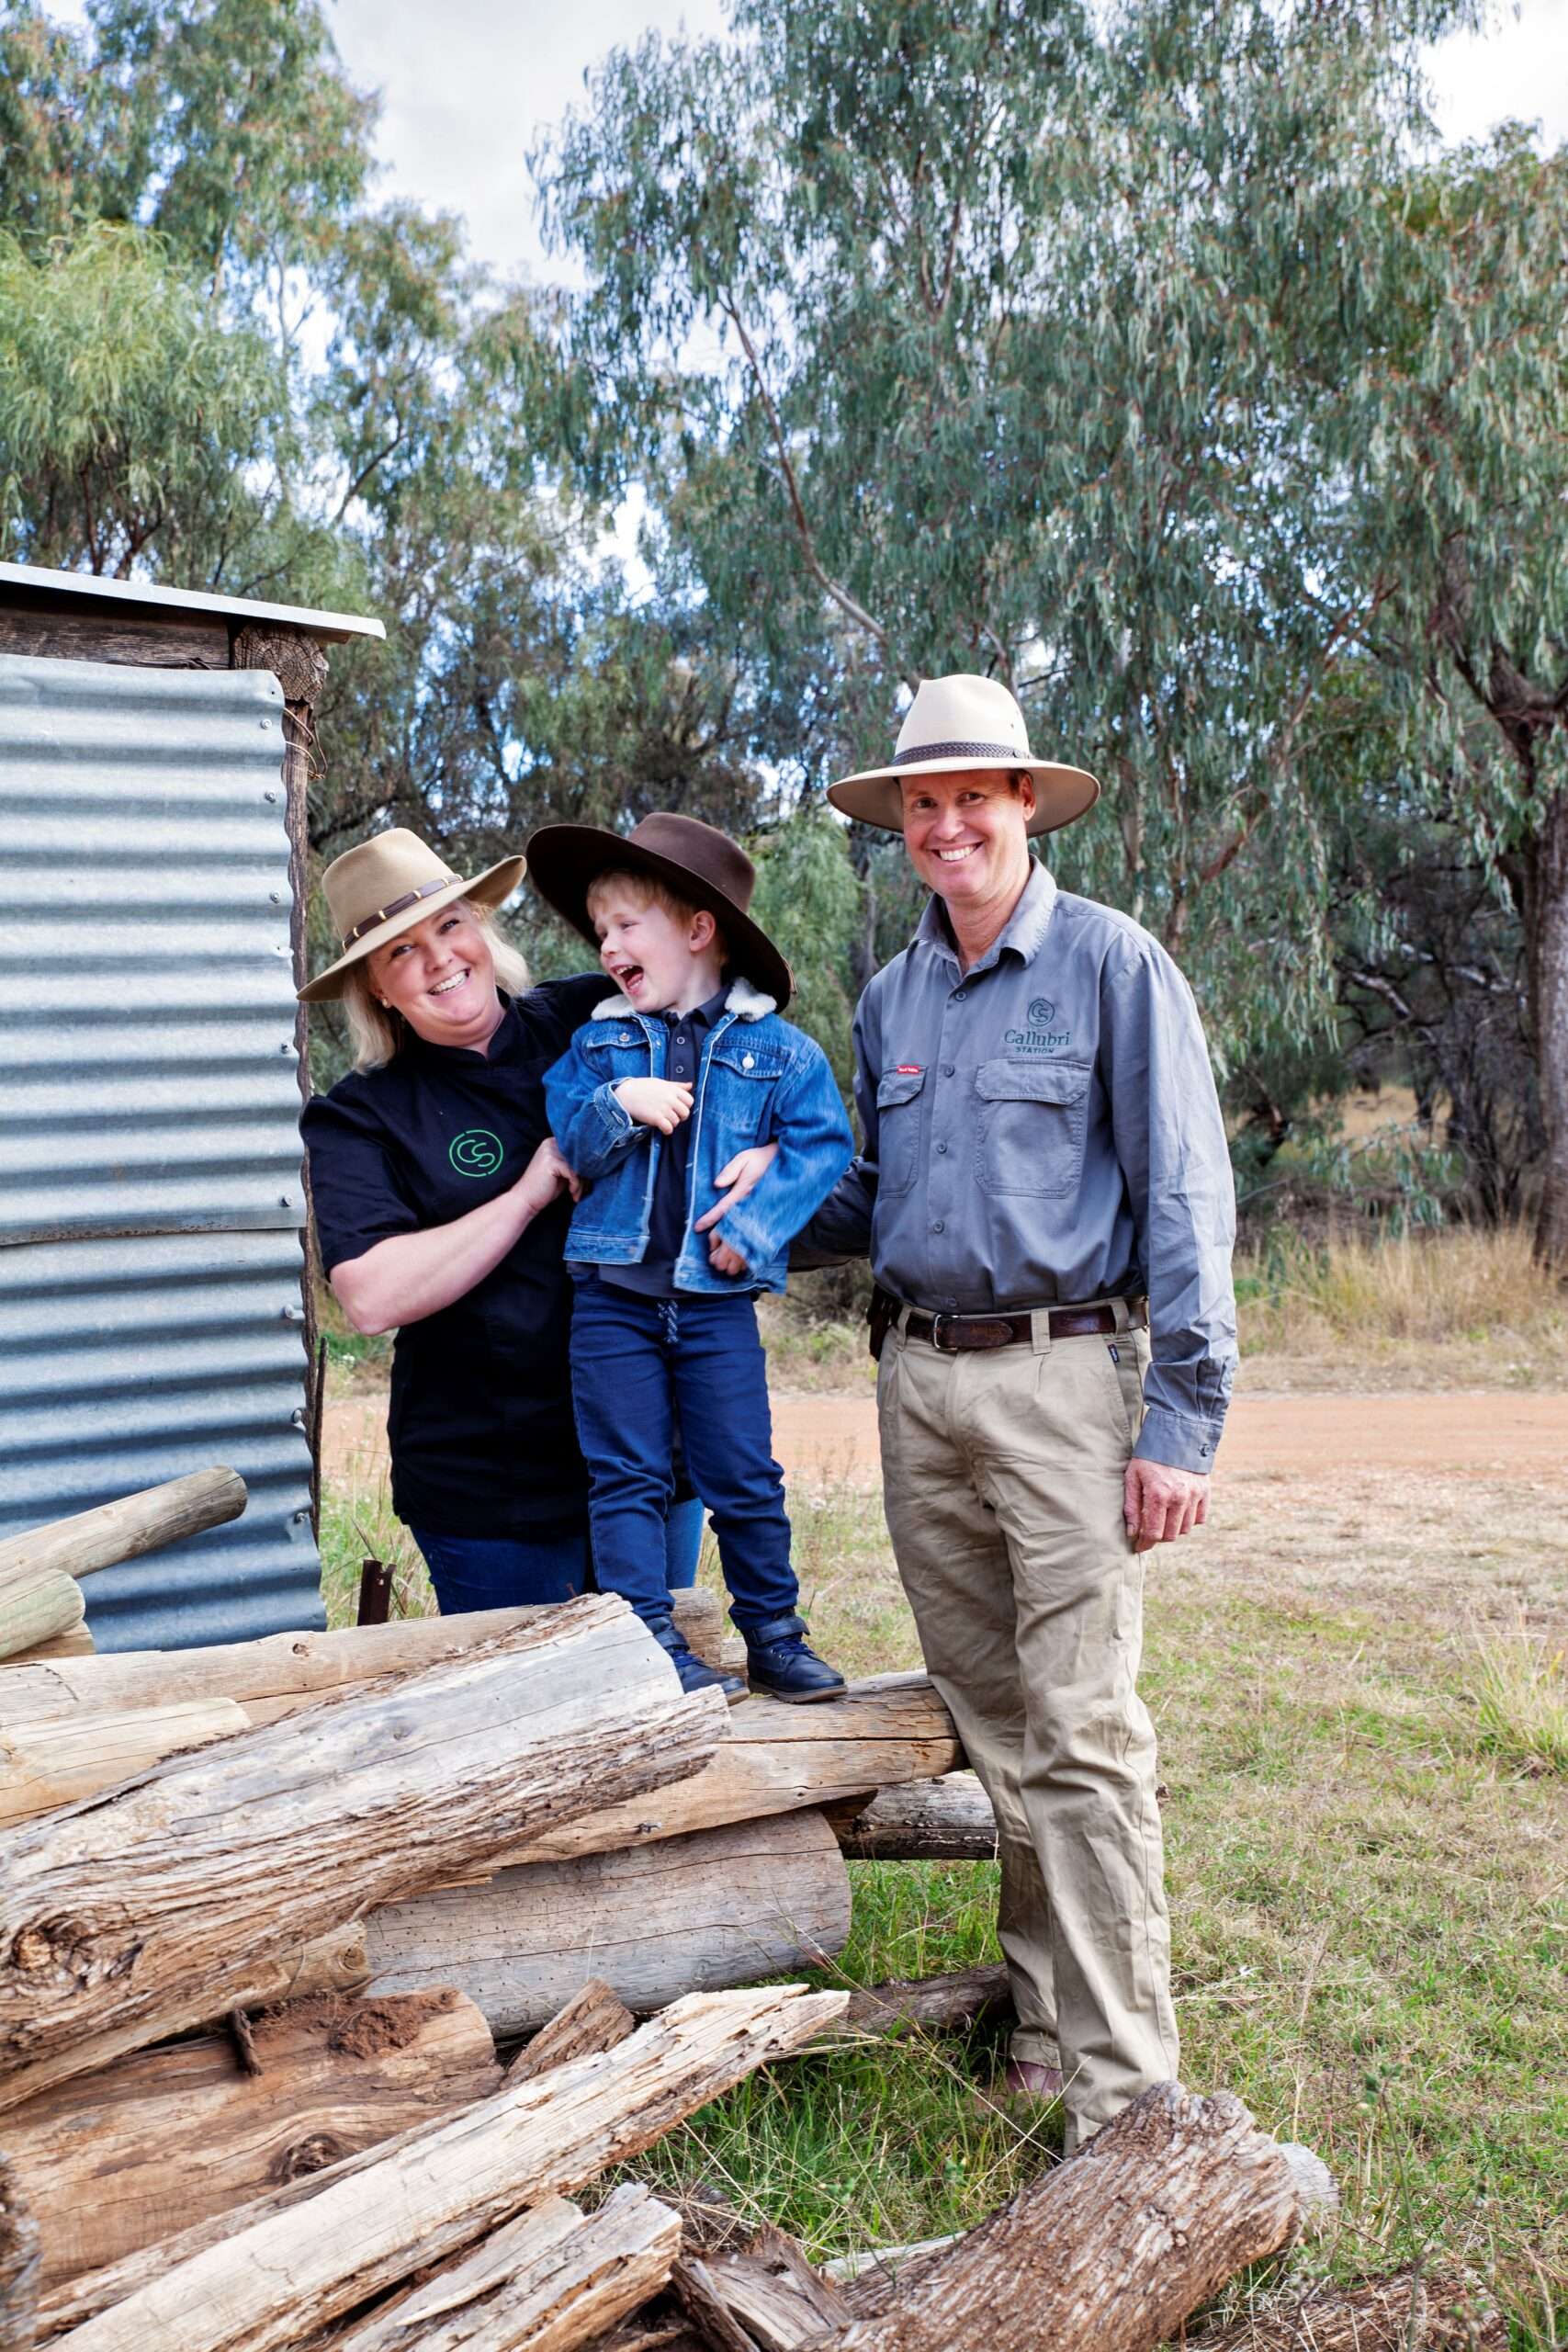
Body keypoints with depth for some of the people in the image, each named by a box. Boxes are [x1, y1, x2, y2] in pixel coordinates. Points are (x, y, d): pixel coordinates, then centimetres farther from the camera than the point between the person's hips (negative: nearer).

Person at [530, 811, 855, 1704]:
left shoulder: (778, 1050, 0)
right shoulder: (598, 1044, 8)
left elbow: (824, 1145, -3)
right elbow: (567, 1144, 4)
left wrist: (756, 1226, -14)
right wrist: (620, 1105, -15)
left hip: (717, 1299, -2)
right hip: (613, 1294, 2)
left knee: (745, 1478, 5)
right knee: (627, 1478, 3)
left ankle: (774, 1636, 19)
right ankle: (655, 1642, 12)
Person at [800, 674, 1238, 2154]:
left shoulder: (1111, 963, -3)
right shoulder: (889, 999, 15)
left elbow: (1184, 1194, -7)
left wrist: (1180, 1421, -13)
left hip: (1066, 1376, -6)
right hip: (920, 1380, 6)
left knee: (1081, 1729, -7)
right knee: (991, 1723, 12)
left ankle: (1121, 2074, 3)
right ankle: (1043, 2009, 26)